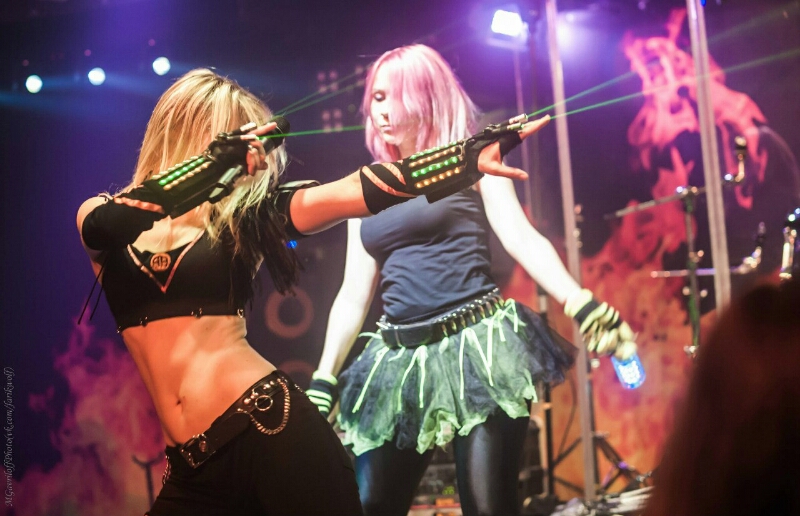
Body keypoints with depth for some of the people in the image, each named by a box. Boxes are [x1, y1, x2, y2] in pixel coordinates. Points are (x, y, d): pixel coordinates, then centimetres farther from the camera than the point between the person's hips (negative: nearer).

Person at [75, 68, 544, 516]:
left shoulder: (243, 216, 5)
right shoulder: (102, 215, 7)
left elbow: (352, 192, -6)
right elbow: (105, 226, -17)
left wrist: (470, 157, -17)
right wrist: (212, 161, -26)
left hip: (271, 431, -1)